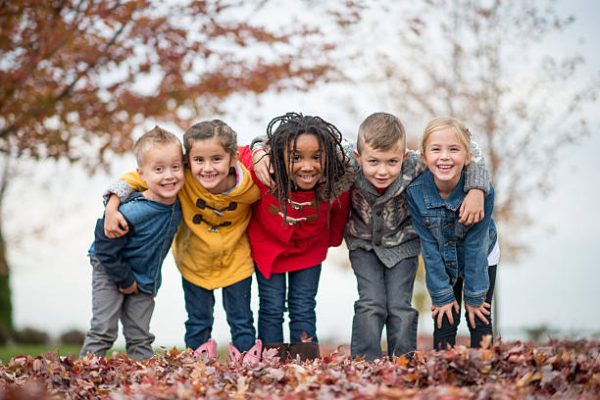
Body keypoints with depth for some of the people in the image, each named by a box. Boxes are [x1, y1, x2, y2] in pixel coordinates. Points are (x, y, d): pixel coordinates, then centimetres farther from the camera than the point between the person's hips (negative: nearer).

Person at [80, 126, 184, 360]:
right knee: (104, 331, -6)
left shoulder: (178, 202, -16)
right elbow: (106, 249, -23)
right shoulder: (131, 213, -34)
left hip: (145, 279, 5)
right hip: (110, 271, -5)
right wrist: (125, 280, -14)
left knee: (140, 337, 9)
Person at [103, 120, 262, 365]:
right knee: (198, 321, 18)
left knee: (241, 319, 16)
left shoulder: (250, 188, -28)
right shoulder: (183, 178, -32)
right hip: (195, 262, 0)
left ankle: (247, 360, 37)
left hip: (235, 261, 0)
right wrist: (112, 206, -31)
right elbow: (137, 178, -22)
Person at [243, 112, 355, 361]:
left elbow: (339, 214, -5)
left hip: (309, 250, 1)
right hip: (268, 247, -1)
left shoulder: (337, 186, -30)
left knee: (303, 309, 8)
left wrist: (334, 238, 10)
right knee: (272, 308, 5)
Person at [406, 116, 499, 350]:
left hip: (481, 258, -1)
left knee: (480, 319, 3)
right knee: (444, 320, 2)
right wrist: (442, 295, -15)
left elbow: (475, 245, -23)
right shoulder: (416, 191, -27)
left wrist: (474, 297, -16)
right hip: (442, 260, 1)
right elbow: (429, 246, -19)